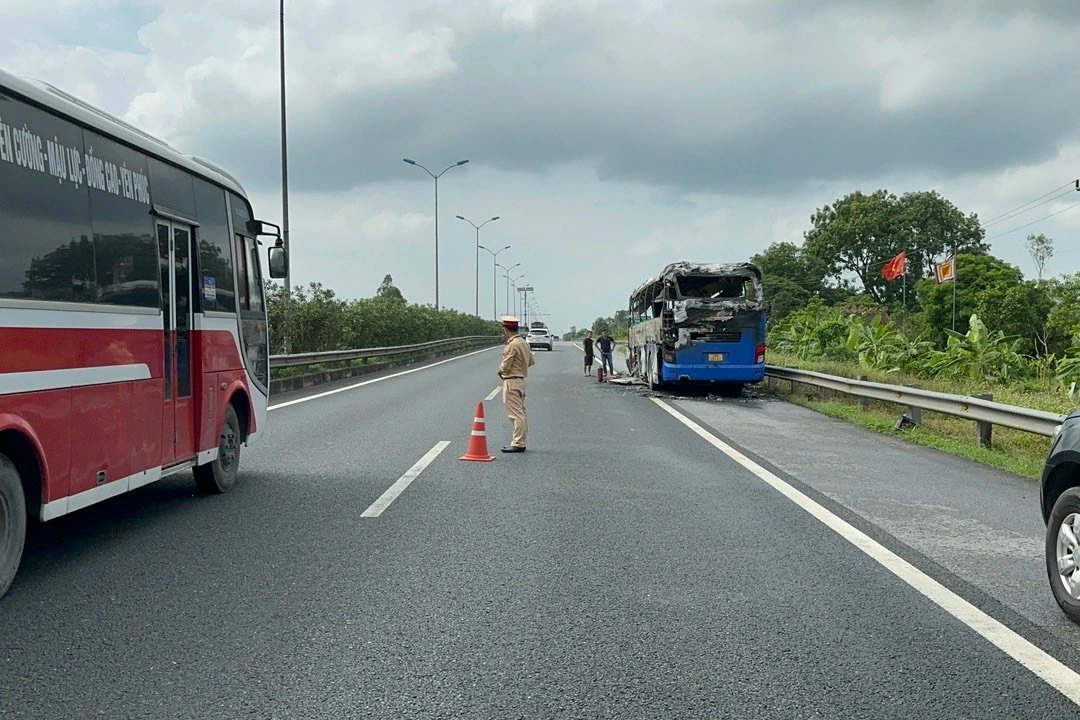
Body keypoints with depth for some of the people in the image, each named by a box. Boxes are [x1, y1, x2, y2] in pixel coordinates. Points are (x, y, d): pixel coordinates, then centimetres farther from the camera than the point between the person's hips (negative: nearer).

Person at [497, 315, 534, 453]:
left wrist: (500, 371, 3)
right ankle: (519, 442, 20)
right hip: (521, 379, 10)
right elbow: (531, 360, 19)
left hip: (511, 382, -10)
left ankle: (518, 444, -4)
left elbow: (505, 366, -18)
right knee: (520, 413, 14)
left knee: (515, 413, -6)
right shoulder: (524, 342, 9)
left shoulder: (512, 345, -19)